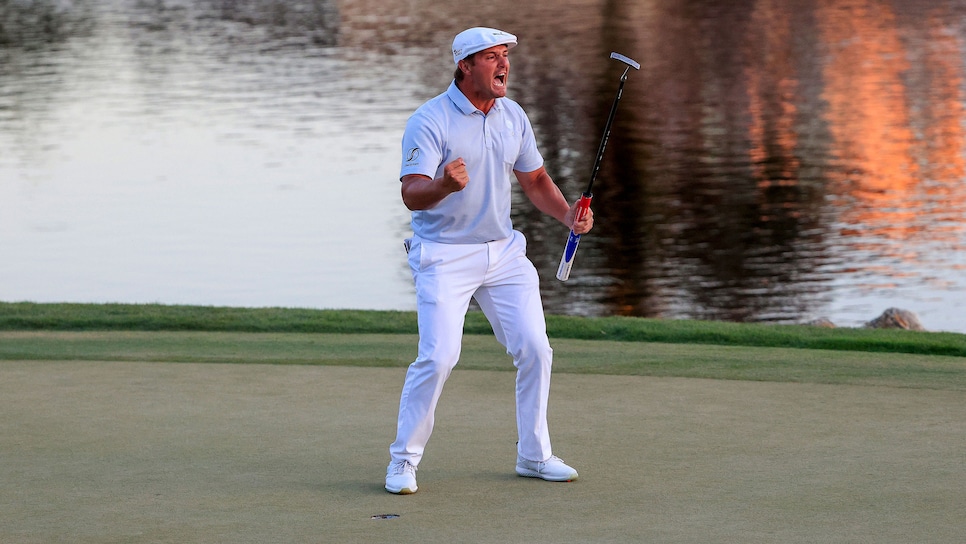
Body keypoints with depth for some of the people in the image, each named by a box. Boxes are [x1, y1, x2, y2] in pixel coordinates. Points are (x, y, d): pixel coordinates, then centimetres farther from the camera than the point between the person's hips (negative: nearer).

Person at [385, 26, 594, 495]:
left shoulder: (513, 117, 6)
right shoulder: (430, 121, -14)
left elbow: (535, 180, 15)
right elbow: (412, 195, -23)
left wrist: (567, 214, -3)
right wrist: (444, 185, -45)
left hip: (504, 251, 6)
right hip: (444, 257, -6)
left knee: (535, 350, 2)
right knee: (438, 356, -17)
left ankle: (534, 455, 18)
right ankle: (403, 461, -2)